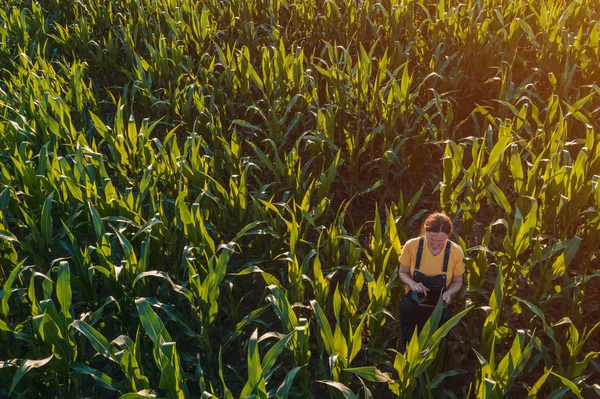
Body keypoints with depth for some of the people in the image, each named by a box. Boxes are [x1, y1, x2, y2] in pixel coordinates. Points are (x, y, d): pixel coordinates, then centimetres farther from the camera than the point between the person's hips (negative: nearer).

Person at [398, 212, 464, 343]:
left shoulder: (455, 251, -19)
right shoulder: (411, 246, -20)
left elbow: (457, 281, -4)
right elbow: (403, 273, -4)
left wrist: (449, 292, -25)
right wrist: (412, 283, -25)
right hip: (412, 307, 1)